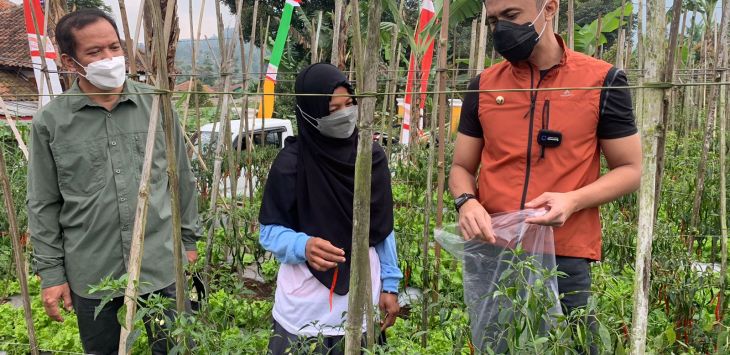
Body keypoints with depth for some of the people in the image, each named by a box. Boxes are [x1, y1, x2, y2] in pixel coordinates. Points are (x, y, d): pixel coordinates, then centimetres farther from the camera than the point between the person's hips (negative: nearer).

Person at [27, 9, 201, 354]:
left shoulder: (156, 105, -2)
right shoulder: (50, 122, -5)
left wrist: (189, 239, 9)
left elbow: (182, 179, 6)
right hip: (91, 276, 0)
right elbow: (43, 206, 1)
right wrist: (51, 273, 1)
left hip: (163, 267, 1)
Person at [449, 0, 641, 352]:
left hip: (566, 260, -2)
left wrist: (573, 200, -16)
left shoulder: (601, 81, -1)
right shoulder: (483, 86, 6)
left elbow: (629, 169, 3)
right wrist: (466, 202, -11)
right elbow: (461, 168, 12)